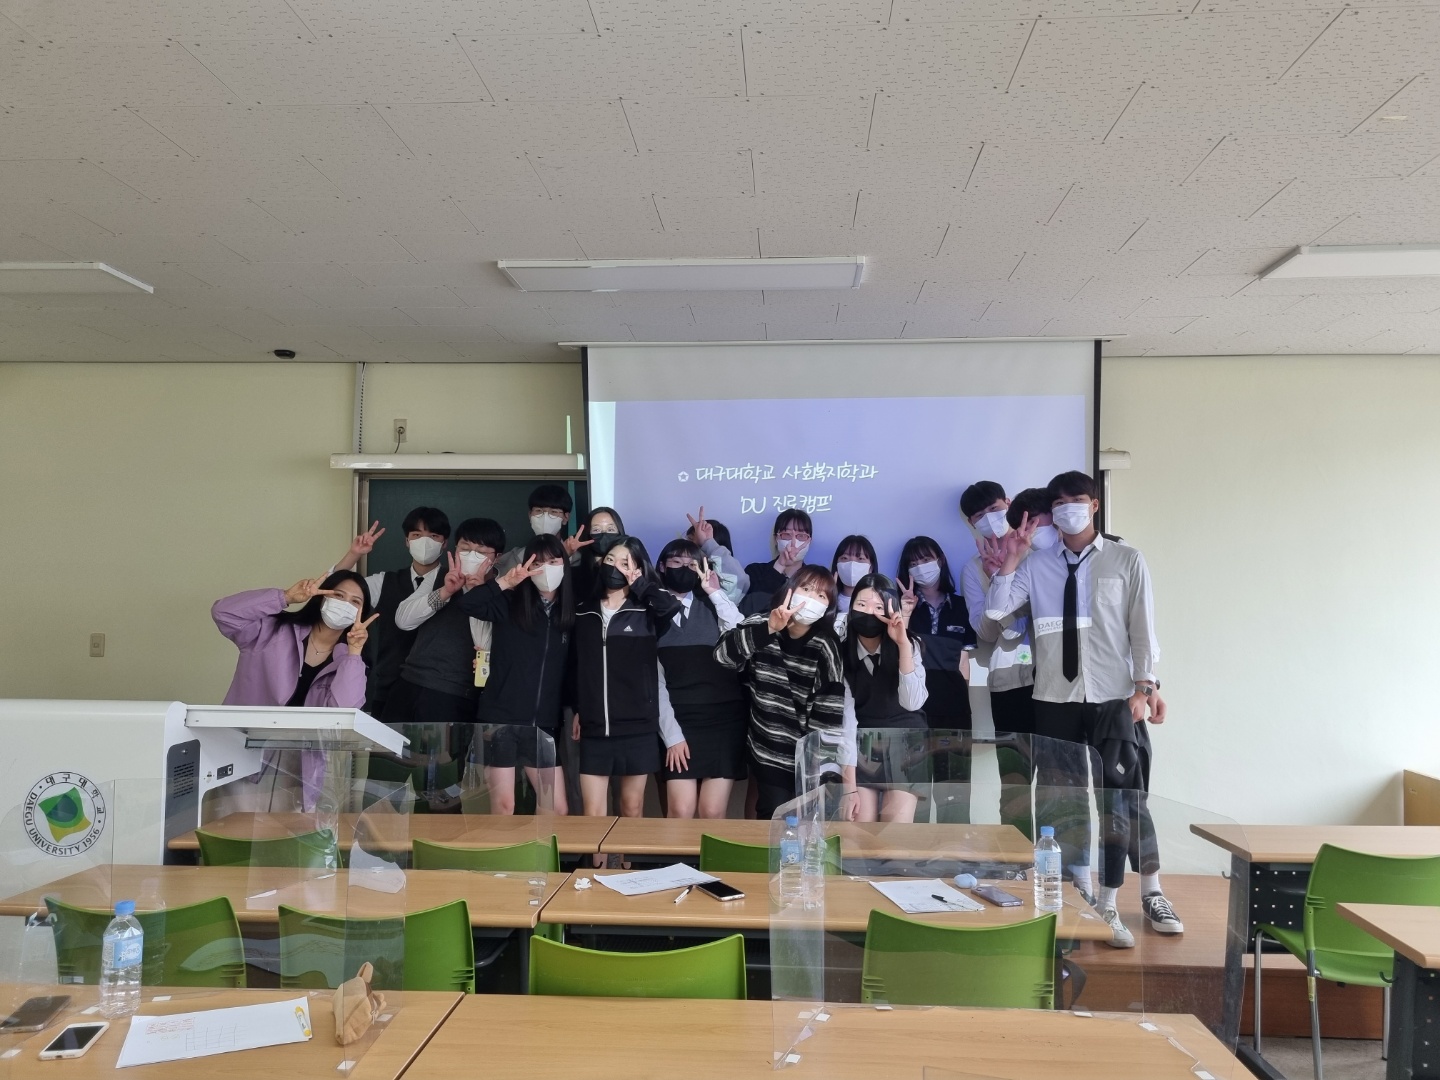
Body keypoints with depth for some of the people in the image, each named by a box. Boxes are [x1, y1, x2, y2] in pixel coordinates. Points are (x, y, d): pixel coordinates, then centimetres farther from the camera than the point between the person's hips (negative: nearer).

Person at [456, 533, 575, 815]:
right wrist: (505, 582, -26)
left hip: (544, 724, 3)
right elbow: (466, 603, -20)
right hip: (501, 718, -3)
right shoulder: (511, 604, -4)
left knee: (558, 808, 6)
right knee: (503, 806, 3)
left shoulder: (569, 614, 4)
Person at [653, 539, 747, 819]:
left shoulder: (712, 606, 8)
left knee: (712, 813, -1)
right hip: (679, 721, 0)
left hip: (724, 719, 1)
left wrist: (716, 593, -11)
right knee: (680, 812, -7)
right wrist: (670, 733, -5)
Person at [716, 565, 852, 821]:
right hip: (766, 752, 2)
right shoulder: (760, 626, -1)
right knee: (773, 820, 6)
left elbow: (832, 715, -15)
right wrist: (769, 628, -32)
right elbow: (724, 654, -19)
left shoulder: (824, 647, -10)